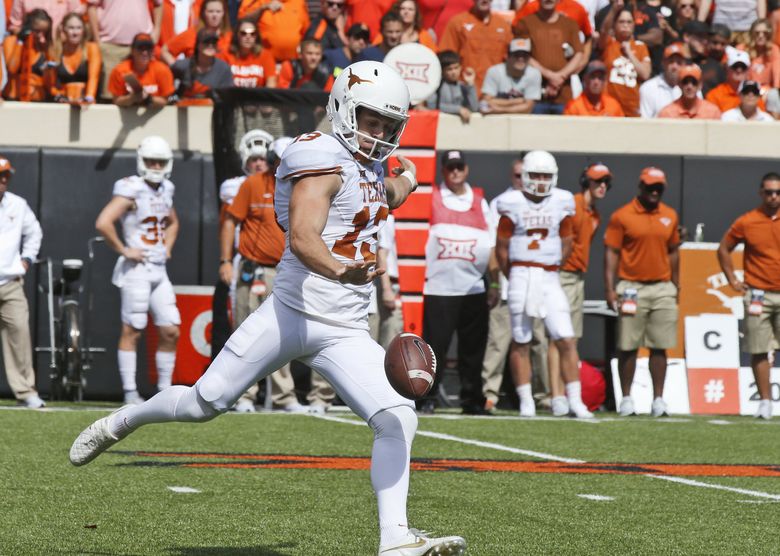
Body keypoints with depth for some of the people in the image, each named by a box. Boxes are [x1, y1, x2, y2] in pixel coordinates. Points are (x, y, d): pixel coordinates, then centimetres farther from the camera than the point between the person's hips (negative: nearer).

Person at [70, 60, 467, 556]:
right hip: (290, 314, -7)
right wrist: (339, 270, -47)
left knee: (398, 419, -13)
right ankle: (120, 423, 31)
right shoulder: (324, 161, -13)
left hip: (345, 334, 7)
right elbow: (302, 238, -30)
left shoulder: (371, 168, 14)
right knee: (204, 403, 2)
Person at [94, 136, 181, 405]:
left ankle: (164, 390, 13)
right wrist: (123, 250, -16)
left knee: (170, 332, 5)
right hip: (136, 269, -8)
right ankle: (130, 393, 1)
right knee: (132, 331, -3)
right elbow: (103, 223, -24)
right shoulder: (131, 190, -12)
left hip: (159, 270, 8)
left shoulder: (165, 190, 12)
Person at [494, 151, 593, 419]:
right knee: (521, 343, 4)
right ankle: (526, 402, 11)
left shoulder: (561, 203, 4)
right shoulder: (513, 205, -3)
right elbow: (502, 248, 3)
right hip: (521, 275, -2)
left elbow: (566, 244, 13)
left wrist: (547, 270, 13)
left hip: (550, 278, 2)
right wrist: (516, 277, 9)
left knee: (567, 341, -5)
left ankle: (575, 401, -2)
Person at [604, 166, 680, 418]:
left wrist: (676, 286, 16)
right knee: (628, 347, 1)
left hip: (662, 288, 4)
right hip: (632, 288, -4)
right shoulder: (622, 216, -4)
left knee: (659, 347, 4)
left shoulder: (670, 216, 10)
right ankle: (626, 398, 9)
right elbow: (611, 253, -4)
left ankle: (658, 399, 9)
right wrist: (610, 289, -11)